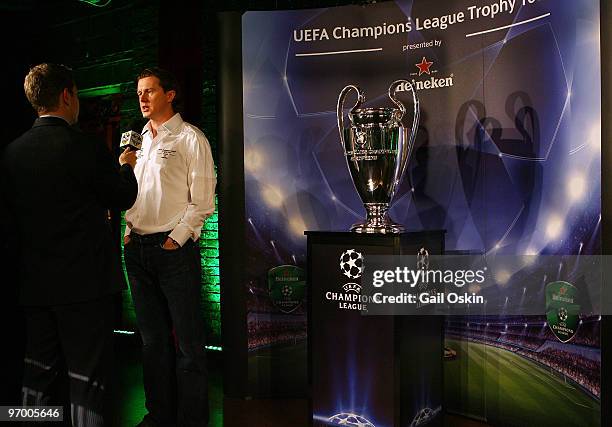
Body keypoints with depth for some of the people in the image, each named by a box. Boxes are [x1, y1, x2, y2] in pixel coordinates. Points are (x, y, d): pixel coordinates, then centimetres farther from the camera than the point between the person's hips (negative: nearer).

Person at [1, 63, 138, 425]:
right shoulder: (87, 149, -15)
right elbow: (123, 198, -1)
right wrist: (126, 166, 18)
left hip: (34, 285, 6)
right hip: (86, 283, -6)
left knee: (39, 378, 17)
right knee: (87, 381, 4)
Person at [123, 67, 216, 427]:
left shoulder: (190, 138, -3)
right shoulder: (138, 139, 17)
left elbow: (202, 202, -9)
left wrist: (175, 239, -13)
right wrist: (129, 232, 7)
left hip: (174, 249, -7)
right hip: (138, 248, 7)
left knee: (187, 340, -1)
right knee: (152, 338, 14)